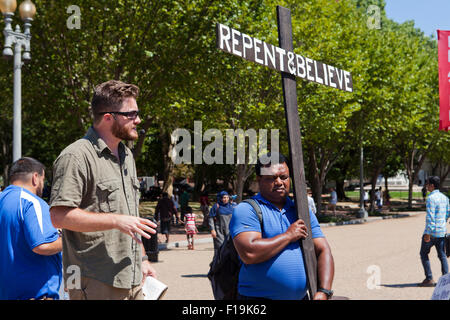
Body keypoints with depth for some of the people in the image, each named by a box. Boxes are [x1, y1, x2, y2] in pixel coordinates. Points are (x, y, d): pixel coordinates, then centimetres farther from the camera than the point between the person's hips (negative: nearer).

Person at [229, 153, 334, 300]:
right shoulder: (246, 210, -7)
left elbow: (323, 251, 5)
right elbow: (249, 254, -20)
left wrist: (323, 292, -9)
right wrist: (289, 236, -12)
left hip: (301, 296, 5)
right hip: (257, 296, -5)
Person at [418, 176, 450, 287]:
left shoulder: (431, 198, -16)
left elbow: (430, 217, -21)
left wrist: (428, 233, -21)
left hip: (431, 232, -7)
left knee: (424, 254, 5)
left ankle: (429, 279, 0)